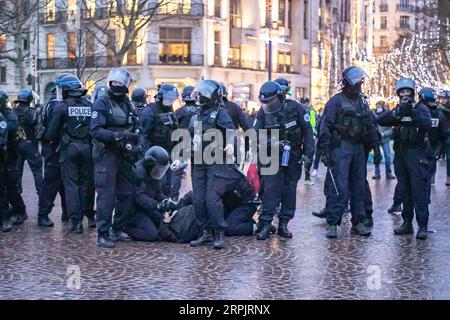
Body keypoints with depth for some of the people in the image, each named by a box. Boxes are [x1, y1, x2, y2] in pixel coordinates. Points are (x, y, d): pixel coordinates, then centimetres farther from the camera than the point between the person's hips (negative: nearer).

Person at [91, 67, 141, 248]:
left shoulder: (129, 106, 15)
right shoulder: (102, 104, -7)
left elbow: (135, 131, 22)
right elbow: (96, 131, -17)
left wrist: (136, 148, 9)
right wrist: (117, 135, -28)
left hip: (124, 156, 7)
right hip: (106, 156, -7)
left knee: (126, 194, 11)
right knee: (107, 195, -9)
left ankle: (117, 230, 23)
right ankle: (103, 234, -3)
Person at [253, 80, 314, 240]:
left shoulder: (295, 108, -13)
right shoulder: (263, 112, -8)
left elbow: (307, 130, -6)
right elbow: (257, 135, -10)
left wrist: (308, 153, -8)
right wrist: (270, 143, -29)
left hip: (293, 155, 0)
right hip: (272, 156, 0)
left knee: (290, 189, 5)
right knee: (270, 187, -10)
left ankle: (284, 224, 13)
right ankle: (265, 224, -8)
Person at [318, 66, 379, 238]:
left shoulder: (362, 101, 15)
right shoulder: (335, 101, -4)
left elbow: (371, 125, 22)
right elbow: (325, 127, -9)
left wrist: (372, 143, 16)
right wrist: (325, 151, -16)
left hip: (359, 148, 6)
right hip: (341, 147, -6)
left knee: (359, 187, 9)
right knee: (339, 187, -11)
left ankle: (358, 222, 17)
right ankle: (332, 224, -5)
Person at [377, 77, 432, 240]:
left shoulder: (421, 108, 2)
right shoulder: (397, 110, 15)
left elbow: (427, 124, -16)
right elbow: (381, 120, -3)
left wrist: (413, 113, -26)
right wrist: (397, 113, -17)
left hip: (417, 154, -5)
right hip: (400, 154, 5)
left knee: (419, 190, -10)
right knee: (405, 190, 9)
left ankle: (423, 226, -9)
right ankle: (407, 223, 16)